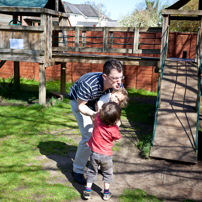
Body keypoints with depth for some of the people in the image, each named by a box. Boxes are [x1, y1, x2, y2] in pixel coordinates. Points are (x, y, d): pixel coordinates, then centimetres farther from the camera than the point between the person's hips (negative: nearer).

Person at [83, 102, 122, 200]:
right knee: (107, 173, 22)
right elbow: (116, 139, -4)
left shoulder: (97, 118, -17)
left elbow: (98, 112, 8)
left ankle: (87, 191, 23)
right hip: (106, 155, -2)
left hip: (94, 153, 2)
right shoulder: (114, 129, -25)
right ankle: (106, 193, 30)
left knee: (91, 172, 21)